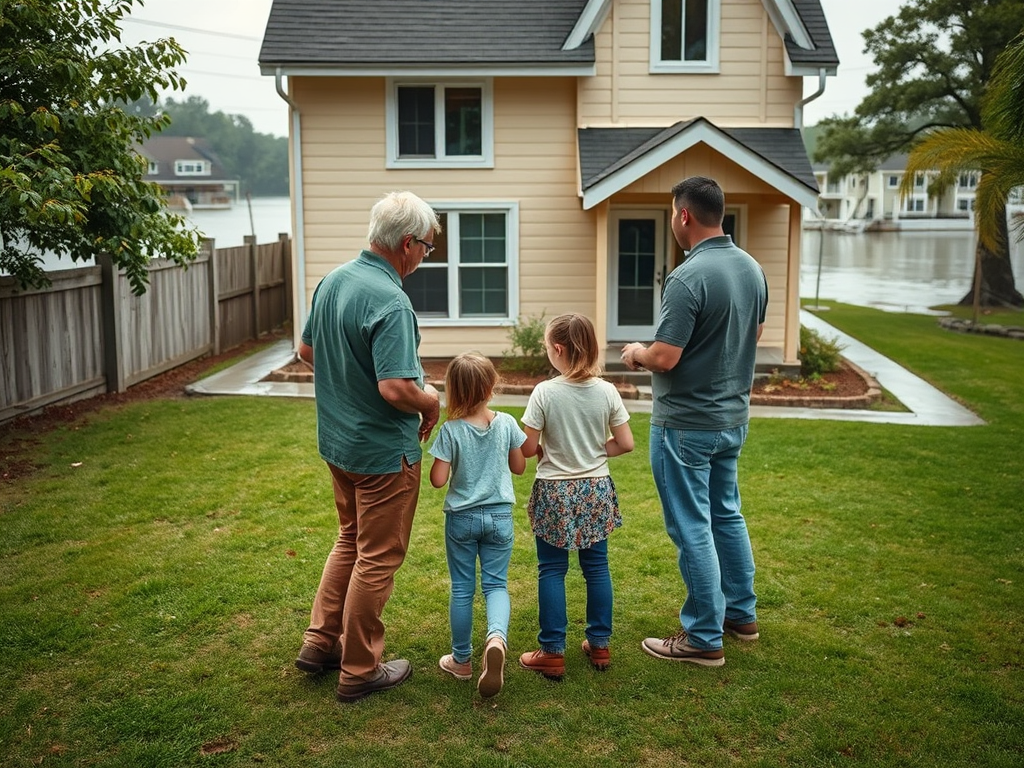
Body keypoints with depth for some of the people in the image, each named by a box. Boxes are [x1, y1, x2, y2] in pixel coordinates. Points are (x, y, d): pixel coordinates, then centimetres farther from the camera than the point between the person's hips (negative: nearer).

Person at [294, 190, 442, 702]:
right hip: (384, 450, -8)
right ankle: (359, 670, 19)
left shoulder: (332, 280, 2)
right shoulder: (389, 301, -26)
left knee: (351, 540, 25)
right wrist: (430, 400, -12)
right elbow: (396, 389, -32)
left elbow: (307, 350, 14)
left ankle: (320, 642, 31)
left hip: (337, 441, 9)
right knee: (378, 557, 6)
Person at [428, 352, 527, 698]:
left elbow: (438, 480, -14)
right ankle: (496, 637, -21)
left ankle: (461, 660, 22)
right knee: (496, 583, 8)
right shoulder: (506, 424, -7)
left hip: (461, 518, -1)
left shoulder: (451, 431, -15)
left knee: (462, 588, 11)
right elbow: (519, 467, 4)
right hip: (499, 516, 1)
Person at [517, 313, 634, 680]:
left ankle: (552, 652, 10)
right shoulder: (607, 391, -6)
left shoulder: (544, 392, -15)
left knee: (552, 571, 6)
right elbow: (625, 443, -2)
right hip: (596, 491, 3)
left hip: (554, 494, -3)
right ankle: (599, 645, 23)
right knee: (597, 567, 14)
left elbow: (527, 448, -12)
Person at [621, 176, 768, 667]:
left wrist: (635, 353, -3)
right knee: (727, 515, 21)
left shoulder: (688, 277, -24)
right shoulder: (752, 269, 3)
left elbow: (664, 358, -24)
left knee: (692, 529, 1)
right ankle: (741, 614, 33)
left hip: (686, 424, -9)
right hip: (733, 417, 9)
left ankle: (704, 638, 11)